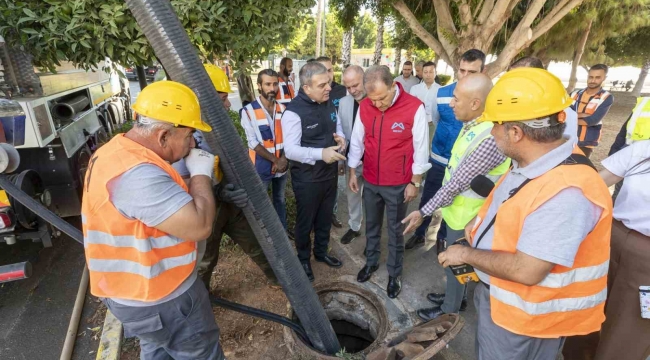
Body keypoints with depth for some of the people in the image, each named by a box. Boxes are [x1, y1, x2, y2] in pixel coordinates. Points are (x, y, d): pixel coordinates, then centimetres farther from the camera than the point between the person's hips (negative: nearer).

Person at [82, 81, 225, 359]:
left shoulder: (115, 151, 2)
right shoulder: (138, 173, -33)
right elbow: (199, 225, -33)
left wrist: (192, 175, -1)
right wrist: (201, 174, -18)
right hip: (161, 298, -9)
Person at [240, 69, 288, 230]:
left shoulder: (282, 109, -1)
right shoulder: (249, 111, -13)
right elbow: (253, 143, -16)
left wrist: (283, 159, -15)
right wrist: (275, 160, -17)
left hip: (282, 164, 4)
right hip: (261, 167, -4)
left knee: (280, 199, 21)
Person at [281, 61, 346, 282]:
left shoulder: (328, 103, 3)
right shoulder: (294, 112, -22)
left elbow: (338, 127, 15)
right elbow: (290, 150, -24)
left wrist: (341, 138, -10)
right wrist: (320, 153, -37)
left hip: (330, 173, 7)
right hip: (307, 179, -7)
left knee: (325, 218, 23)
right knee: (305, 222, 13)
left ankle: (321, 252, 46)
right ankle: (303, 260, 37)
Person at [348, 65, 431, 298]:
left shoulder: (415, 108, -18)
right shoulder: (364, 106, -6)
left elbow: (420, 149, -11)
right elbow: (357, 141, 5)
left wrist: (415, 183, -7)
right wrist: (352, 172, 8)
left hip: (398, 184, -3)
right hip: (370, 181, 4)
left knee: (395, 231, 13)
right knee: (371, 226, 20)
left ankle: (395, 273, 33)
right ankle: (371, 262, 43)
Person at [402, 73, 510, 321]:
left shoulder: (490, 138, -31)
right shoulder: (473, 125, 0)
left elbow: (457, 183, -29)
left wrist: (424, 212, -23)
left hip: (465, 216, -8)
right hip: (458, 210, 9)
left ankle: (450, 309, 35)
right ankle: (457, 297, 47)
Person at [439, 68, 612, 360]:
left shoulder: (565, 192, -35)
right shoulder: (531, 163, -4)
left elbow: (526, 271, -34)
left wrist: (467, 253, -21)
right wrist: (480, 222, 3)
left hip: (525, 317, -8)